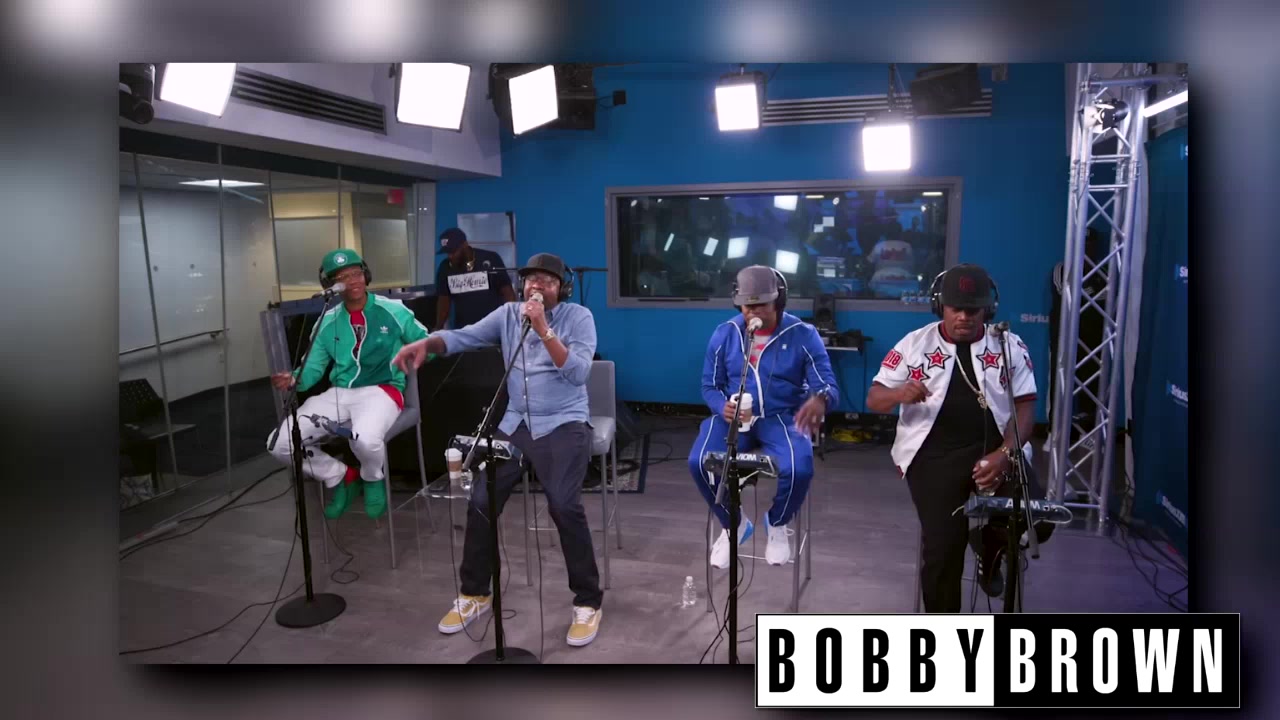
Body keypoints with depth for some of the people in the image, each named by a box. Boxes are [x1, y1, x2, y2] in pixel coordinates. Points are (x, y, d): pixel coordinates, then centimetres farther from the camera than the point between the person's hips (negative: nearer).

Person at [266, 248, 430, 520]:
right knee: (280, 443, -12)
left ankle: (373, 480, 2)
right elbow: (313, 368, 11)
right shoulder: (327, 323, 10)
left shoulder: (393, 311, 1)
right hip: (339, 393, 5)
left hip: (381, 389, -4)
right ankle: (341, 478, 15)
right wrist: (293, 379, -12)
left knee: (365, 439, -39)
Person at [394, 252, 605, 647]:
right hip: (516, 422, 5)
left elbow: (577, 371, -17)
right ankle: (474, 594, 18)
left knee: (564, 505, -24)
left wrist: (543, 329, -23)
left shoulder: (579, 317, -4)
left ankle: (587, 602, -5)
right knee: (481, 500, -4)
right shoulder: (508, 313, 7)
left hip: (564, 424, -4)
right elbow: (464, 336, -3)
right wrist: (424, 344, -23)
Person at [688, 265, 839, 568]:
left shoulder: (804, 335, -5)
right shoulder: (724, 334, 3)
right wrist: (723, 407, -18)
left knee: (799, 469, -32)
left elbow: (829, 385, -10)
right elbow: (710, 385, 7)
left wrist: (819, 399, -37)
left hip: (782, 417, -2)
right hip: (733, 417, 2)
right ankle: (733, 524, 7)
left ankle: (777, 523, 7)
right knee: (698, 462, -25)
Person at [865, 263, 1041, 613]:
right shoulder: (914, 344, 2)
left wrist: (1004, 455, -18)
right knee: (942, 546, -11)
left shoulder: (1010, 346, 6)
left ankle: (990, 559, 18)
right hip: (934, 456, -1)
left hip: (995, 449, 2)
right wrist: (900, 394, -24)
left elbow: (1025, 406, 1)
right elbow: (873, 400, 1)